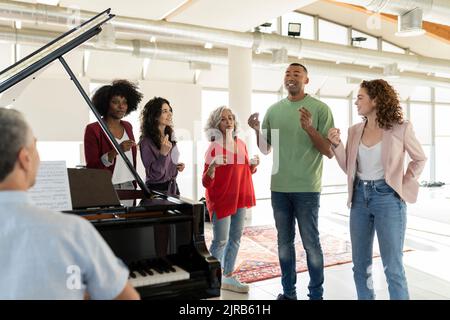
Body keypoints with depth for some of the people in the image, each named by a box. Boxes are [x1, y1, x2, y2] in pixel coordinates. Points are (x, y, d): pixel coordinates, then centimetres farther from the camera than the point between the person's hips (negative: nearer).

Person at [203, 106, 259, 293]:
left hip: (239, 197, 7)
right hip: (220, 199, -6)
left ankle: (228, 277, 25)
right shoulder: (214, 147, -13)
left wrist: (254, 165, -2)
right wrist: (212, 166, -34)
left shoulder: (241, 144, 5)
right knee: (220, 241, -2)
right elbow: (206, 182, -16)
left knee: (235, 238, 12)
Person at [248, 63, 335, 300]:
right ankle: (288, 291, 26)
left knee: (310, 243, 3)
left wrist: (309, 129, -21)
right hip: (279, 188, 4)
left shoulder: (320, 108, -3)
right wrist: (257, 130, -5)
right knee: (284, 242, 13)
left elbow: (330, 152, -6)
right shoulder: (273, 110, 8)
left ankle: (316, 294, 19)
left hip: (307, 188, -4)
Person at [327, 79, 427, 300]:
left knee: (392, 266, 2)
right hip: (360, 197, 5)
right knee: (360, 263, 13)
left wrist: (404, 185, 0)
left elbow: (420, 159, 8)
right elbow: (348, 168, 6)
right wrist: (336, 144, -6)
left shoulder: (400, 128, -7)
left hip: (387, 197, -5)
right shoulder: (355, 131, 5)